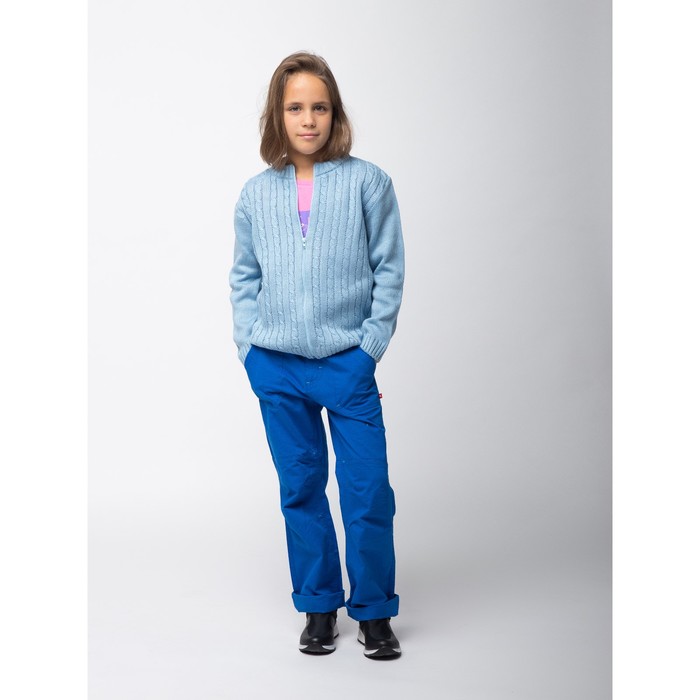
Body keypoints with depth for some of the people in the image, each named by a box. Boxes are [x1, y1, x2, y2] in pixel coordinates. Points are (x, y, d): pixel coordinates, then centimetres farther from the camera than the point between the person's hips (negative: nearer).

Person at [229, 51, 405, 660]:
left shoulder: (368, 182, -1)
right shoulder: (256, 194, 6)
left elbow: (389, 268, 0)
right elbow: (244, 275, 13)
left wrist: (372, 341, -7)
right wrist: (249, 343, 3)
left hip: (348, 363, -2)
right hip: (277, 367, 3)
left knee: (368, 491, -1)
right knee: (301, 489, 11)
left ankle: (374, 610, 18)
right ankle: (319, 607, 26)